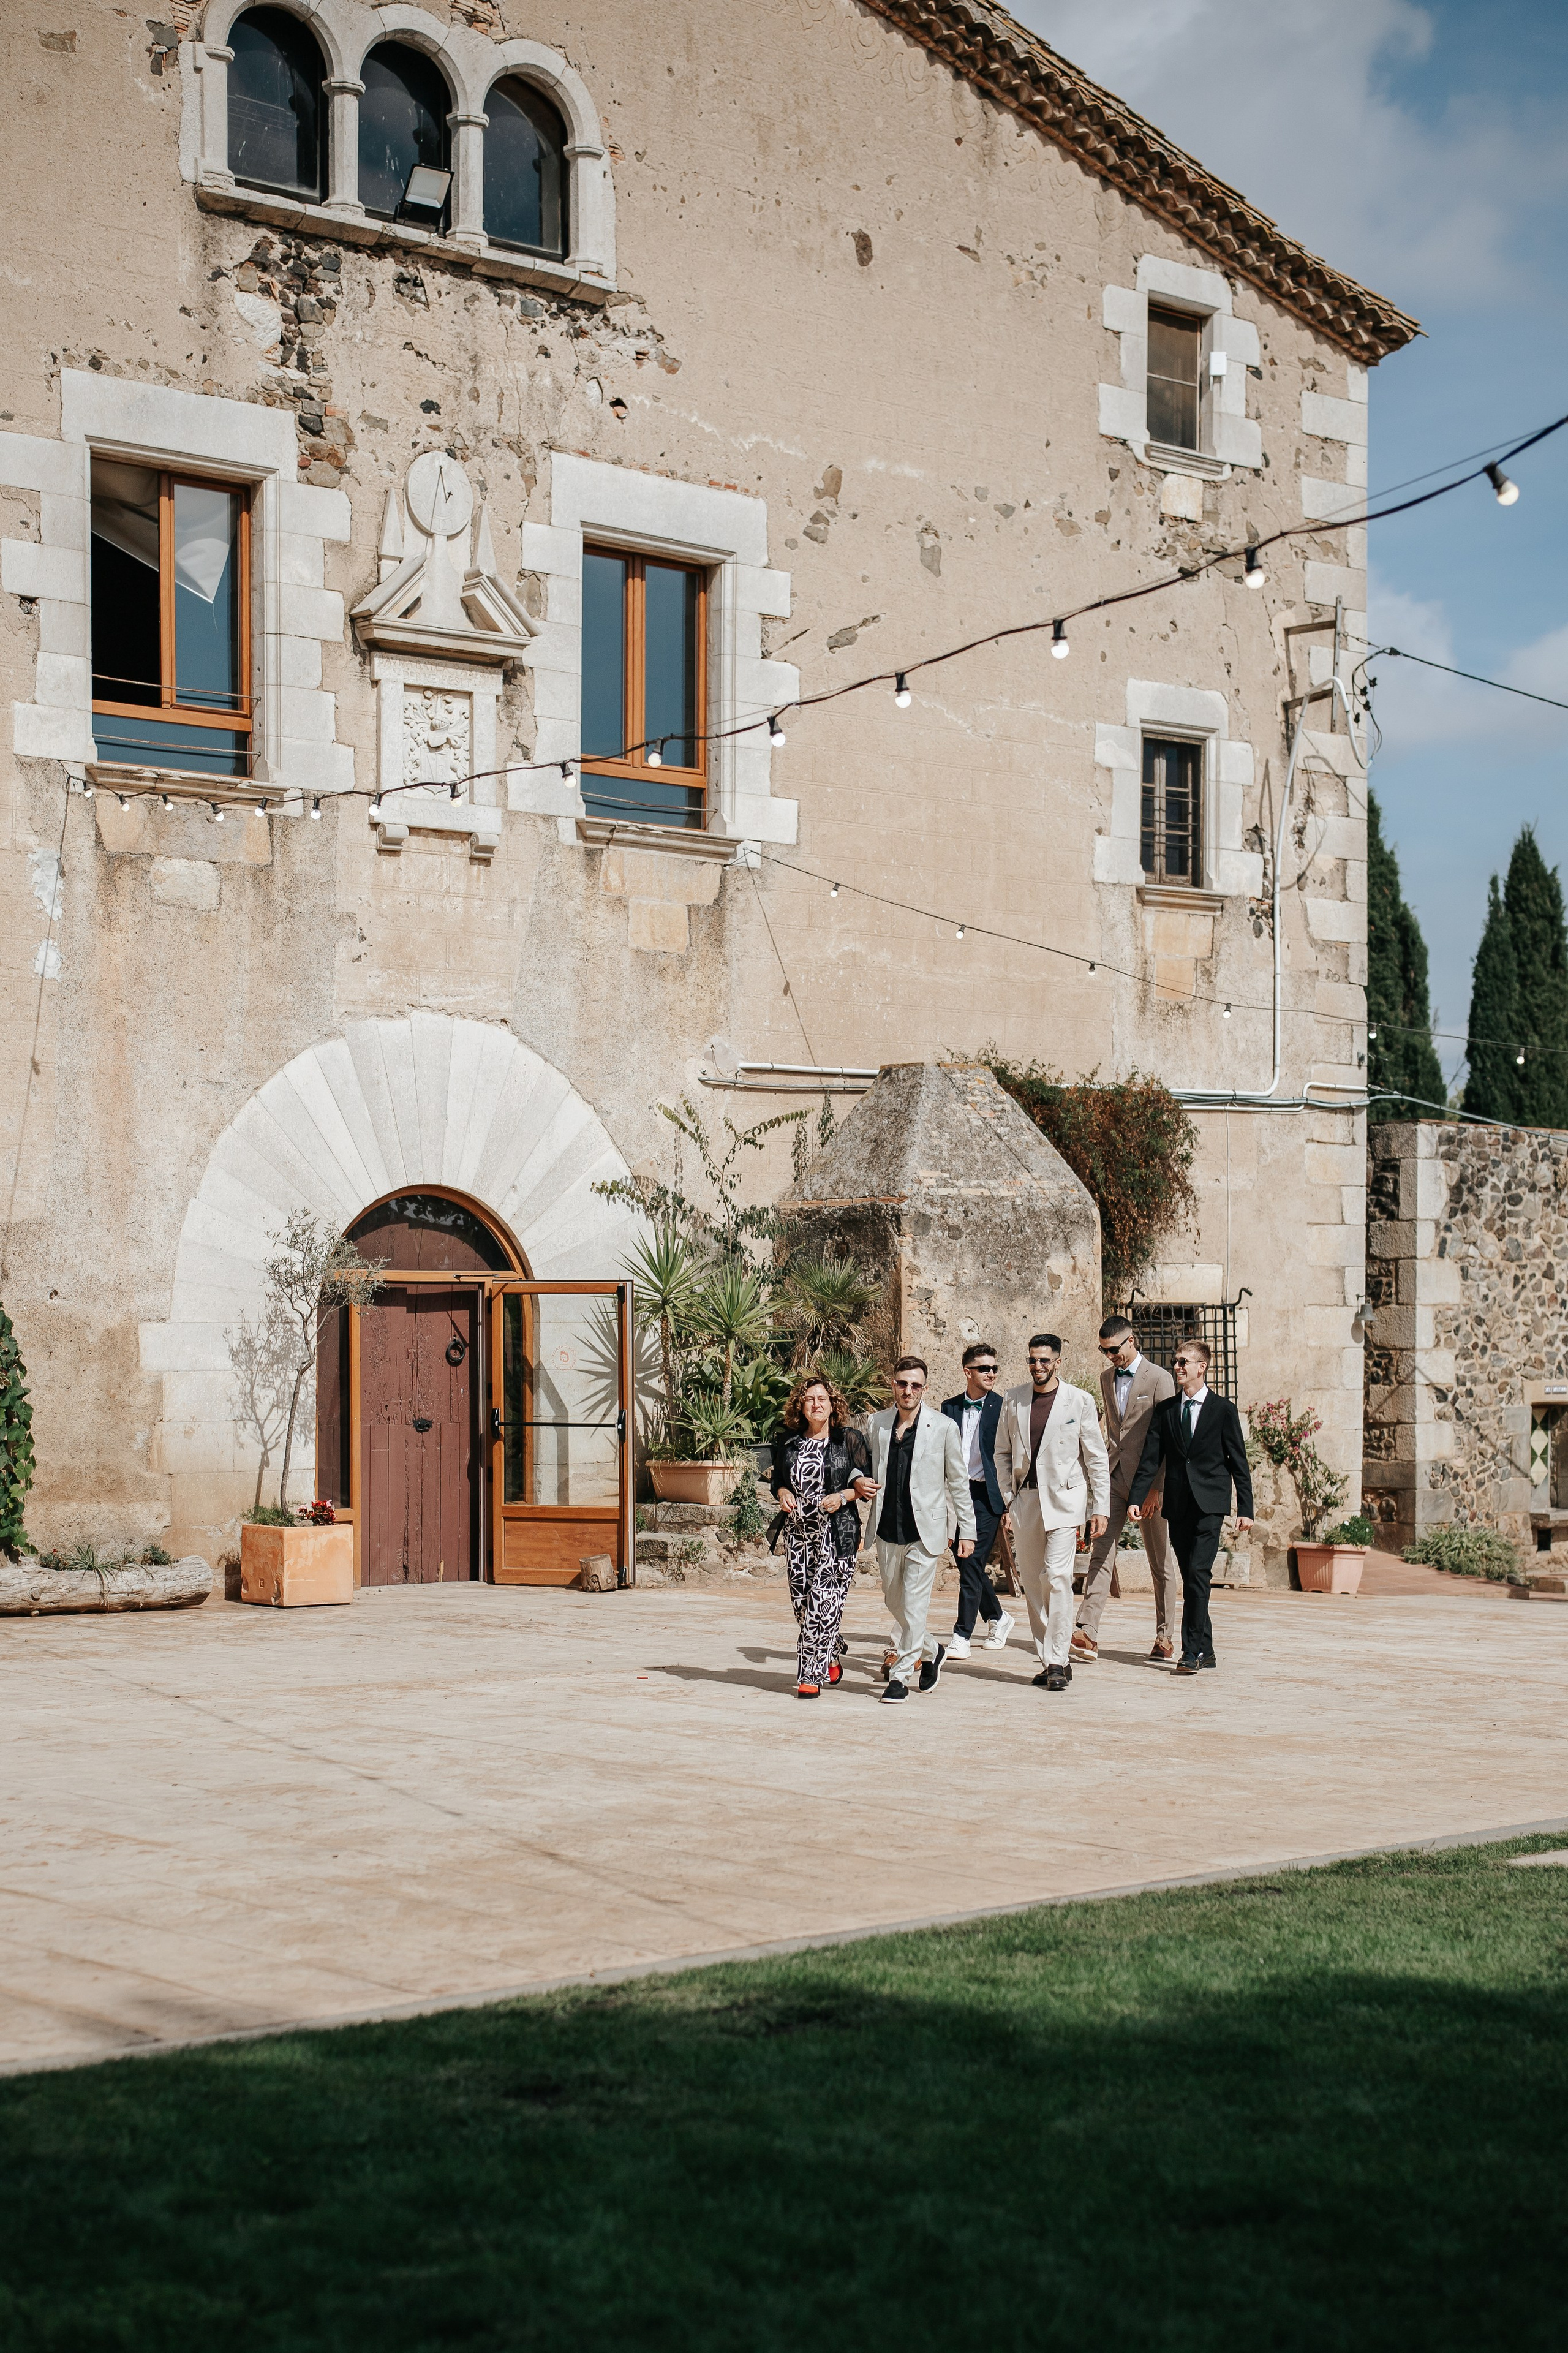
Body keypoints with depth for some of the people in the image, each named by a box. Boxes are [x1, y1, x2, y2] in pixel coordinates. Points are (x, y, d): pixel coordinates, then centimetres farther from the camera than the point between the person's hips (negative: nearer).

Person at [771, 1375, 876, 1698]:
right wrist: (782, 1492, -1)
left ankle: (811, 1675, -6)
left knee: (824, 1602, -10)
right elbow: (777, 1478, 20)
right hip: (797, 1529, 4)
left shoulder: (849, 1440, 0)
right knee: (801, 1601, 4)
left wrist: (843, 1496, -15)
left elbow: (868, 1484, 1)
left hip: (837, 1530, -4)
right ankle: (831, 1656, 28)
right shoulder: (788, 1441, 11)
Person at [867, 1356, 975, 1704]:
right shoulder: (876, 1424, 4)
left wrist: (967, 1530, 2)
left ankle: (900, 1675, 5)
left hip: (924, 1531, -4)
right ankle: (931, 1652, 36)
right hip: (887, 1531, 4)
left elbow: (958, 1482, 1)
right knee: (894, 1603, 13)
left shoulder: (943, 1427, -4)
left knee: (914, 1605, -5)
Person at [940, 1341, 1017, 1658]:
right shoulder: (950, 1408, 10)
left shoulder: (1002, 1408, -2)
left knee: (972, 1563, -10)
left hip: (986, 1495, -5)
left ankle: (961, 1637, -8)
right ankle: (998, 1617, 31)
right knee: (965, 1563, 10)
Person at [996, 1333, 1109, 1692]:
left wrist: (1100, 1507, -1)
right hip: (1025, 1500, 4)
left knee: (1056, 1577, -14)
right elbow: (1003, 1453, 15)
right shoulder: (1013, 1400, 8)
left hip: (1064, 1500, -4)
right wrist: (1009, 1499, 6)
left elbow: (1096, 1458, 2)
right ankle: (1048, 1659, 13)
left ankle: (1058, 1660, -9)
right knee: (1033, 1582, 4)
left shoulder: (1080, 1401, -1)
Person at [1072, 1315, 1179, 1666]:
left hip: (1147, 1480, -5)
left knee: (1160, 1562, 4)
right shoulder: (1107, 1378, 14)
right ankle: (1087, 1635, -13)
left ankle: (1166, 1638, 13)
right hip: (1114, 1478, 5)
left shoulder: (1159, 1379, -6)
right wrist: (1103, 1471, 15)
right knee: (1101, 1555, -6)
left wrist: (1157, 1487, -14)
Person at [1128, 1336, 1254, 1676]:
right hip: (1177, 1505, 4)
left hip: (1209, 1504, -4)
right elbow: (1150, 1459, 6)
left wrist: (1245, 1508, -2)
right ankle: (1205, 1650, 17)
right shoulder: (1164, 1411, 10)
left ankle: (1192, 1651, -13)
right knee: (1191, 1579, 8)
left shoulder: (1223, 1409, 1)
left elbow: (1239, 1463, 2)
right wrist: (1135, 1499, -6)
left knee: (1198, 1574, -14)